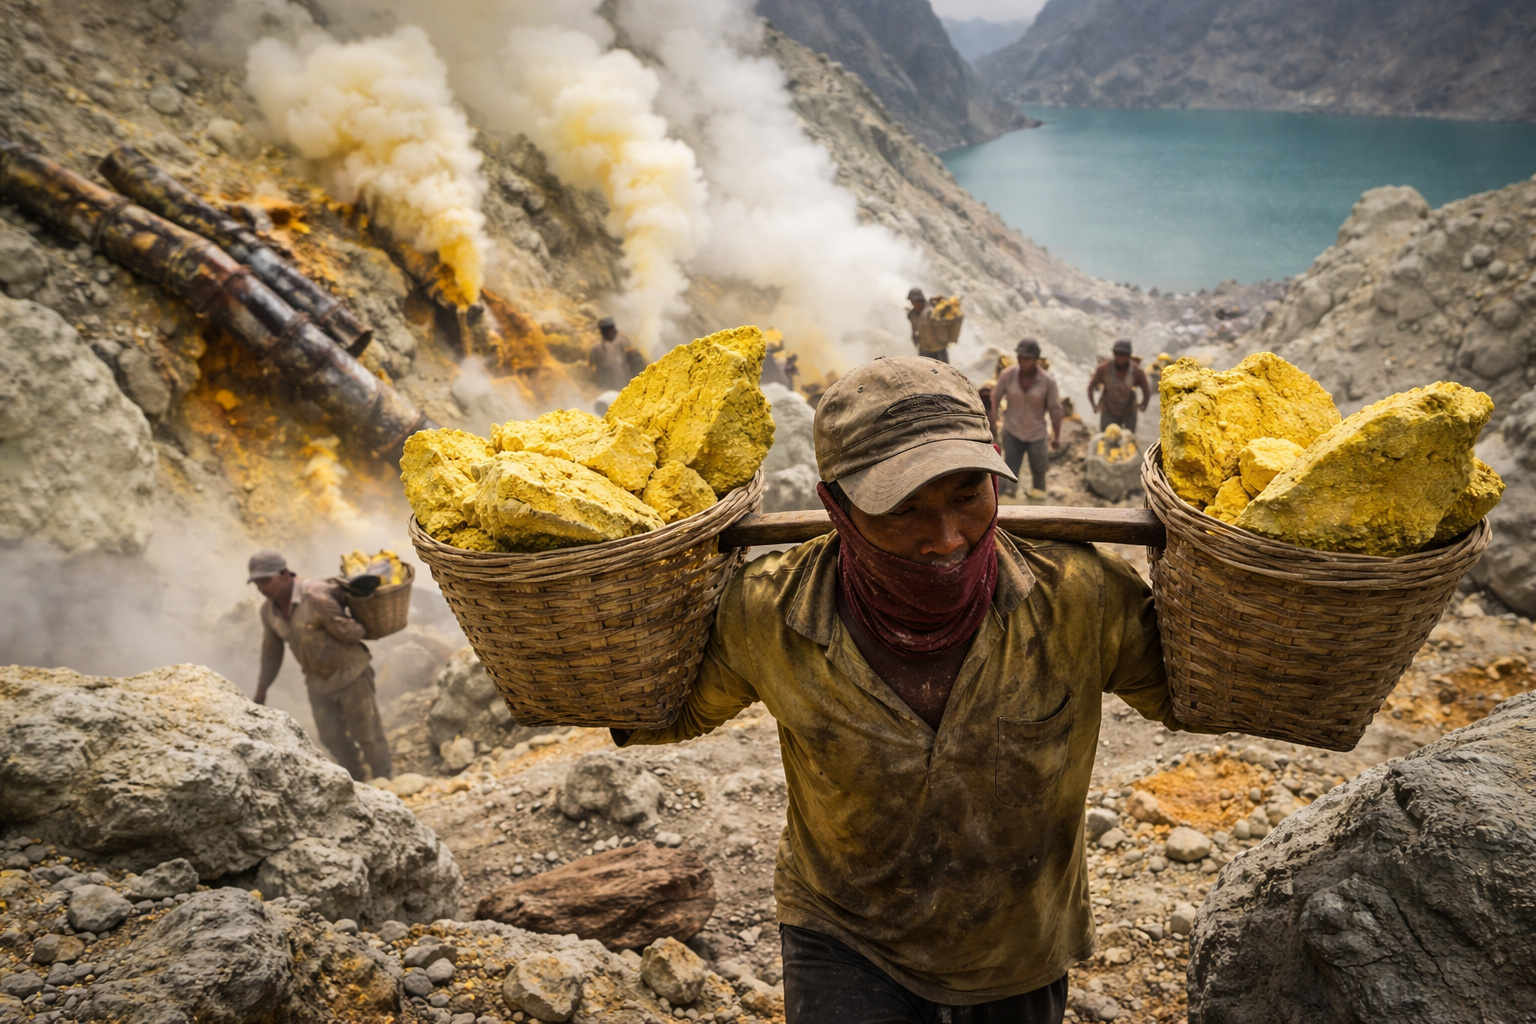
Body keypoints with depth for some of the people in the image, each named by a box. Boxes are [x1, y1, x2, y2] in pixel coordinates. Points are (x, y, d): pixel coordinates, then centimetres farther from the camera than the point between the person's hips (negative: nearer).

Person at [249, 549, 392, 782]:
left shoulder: (316, 598, -30)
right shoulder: (269, 610, -5)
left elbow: (348, 633, -21)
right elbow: (271, 649, 10)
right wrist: (261, 689, 14)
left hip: (350, 673, -6)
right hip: (318, 681, 6)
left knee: (367, 734, 6)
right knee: (332, 737, 12)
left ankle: (383, 782, 25)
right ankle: (355, 779, 34)